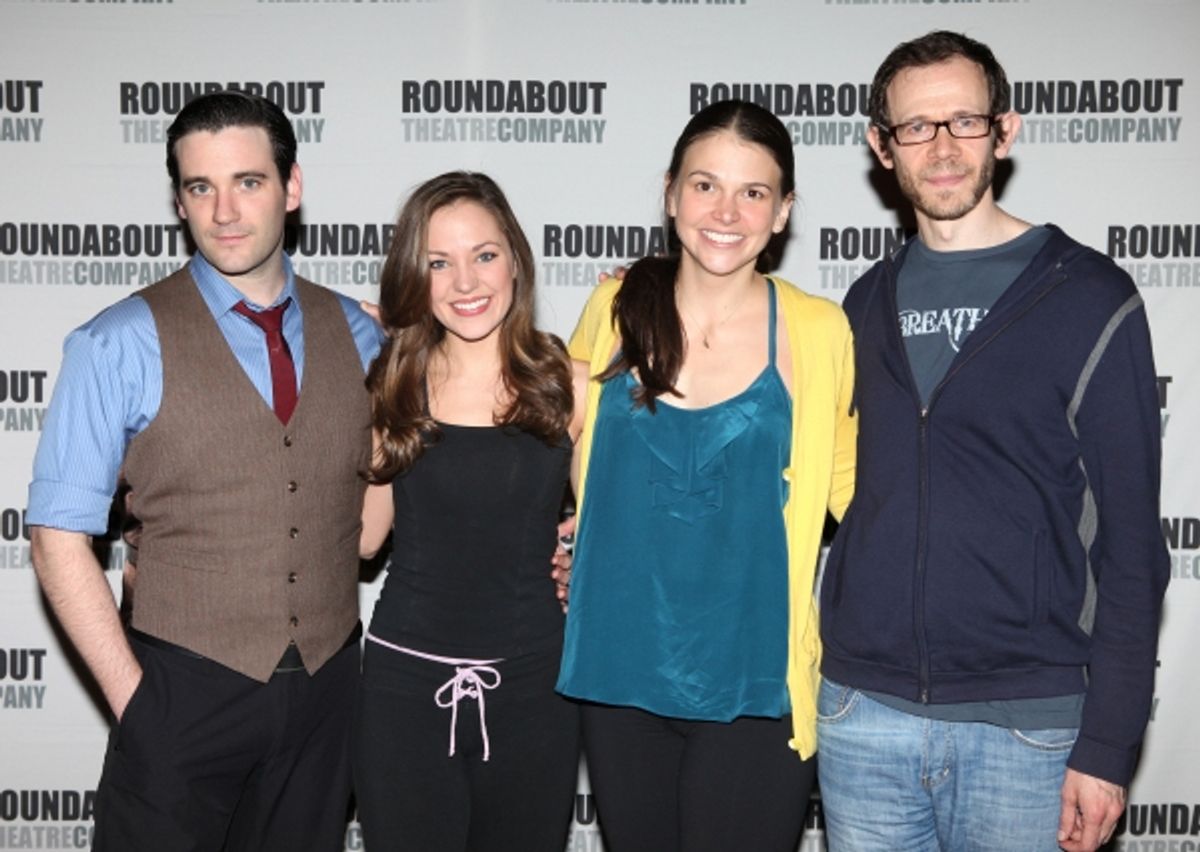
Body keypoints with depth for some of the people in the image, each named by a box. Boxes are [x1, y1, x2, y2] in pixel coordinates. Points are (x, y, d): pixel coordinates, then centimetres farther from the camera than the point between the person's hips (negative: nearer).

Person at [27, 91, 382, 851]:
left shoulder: (356, 334, 3)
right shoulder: (121, 346, -9)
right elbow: (59, 539, -8)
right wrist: (133, 698, -9)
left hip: (327, 694, 3)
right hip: (185, 695, -3)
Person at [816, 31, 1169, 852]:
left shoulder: (1088, 297, -4)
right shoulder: (867, 303, 8)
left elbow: (1129, 542, -5)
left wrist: (1107, 744, -8)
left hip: (1027, 722, -3)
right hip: (864, 713, 4)